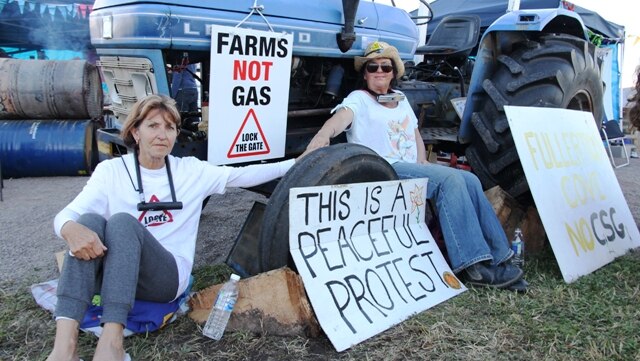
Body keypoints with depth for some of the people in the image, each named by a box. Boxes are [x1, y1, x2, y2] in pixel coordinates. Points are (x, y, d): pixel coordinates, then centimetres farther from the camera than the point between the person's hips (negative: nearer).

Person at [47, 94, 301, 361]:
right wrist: (71, 229, -33)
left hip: (168, 277, 0)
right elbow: (66, 215, -8)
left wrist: (295, 164, 2)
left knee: (123, 222, -29)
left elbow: (243, 175, 6)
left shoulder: (191, 171, 7)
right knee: (90, 221, -30)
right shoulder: (111, 170, 2)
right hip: (111, 276, 1)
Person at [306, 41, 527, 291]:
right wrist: (324, 134, -42)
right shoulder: (359, 99, 1)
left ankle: (497, 258, -11)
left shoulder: (402, 100, 22)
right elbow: (343, 116, -20)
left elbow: (415, 133, 30)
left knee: (469, 180, -14)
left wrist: (422, 161, 10)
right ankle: (472, 266, -27)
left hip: (412, 169, 7)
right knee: (449, 179, -26)